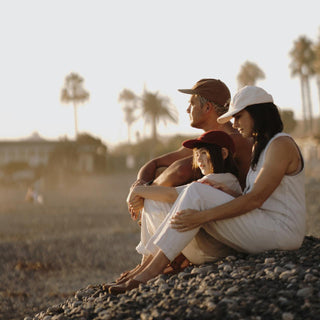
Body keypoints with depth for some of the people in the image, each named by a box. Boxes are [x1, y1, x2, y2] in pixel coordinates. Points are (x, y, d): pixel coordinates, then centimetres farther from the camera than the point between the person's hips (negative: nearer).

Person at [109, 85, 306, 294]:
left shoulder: (281, 144, -10)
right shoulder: (259, 147, 20)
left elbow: (255, 199, -20)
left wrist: (203, 216, -23)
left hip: (281, 231, -9)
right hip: (261, 228, 9)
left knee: (197, 193, -19)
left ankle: (152, 269, -22)